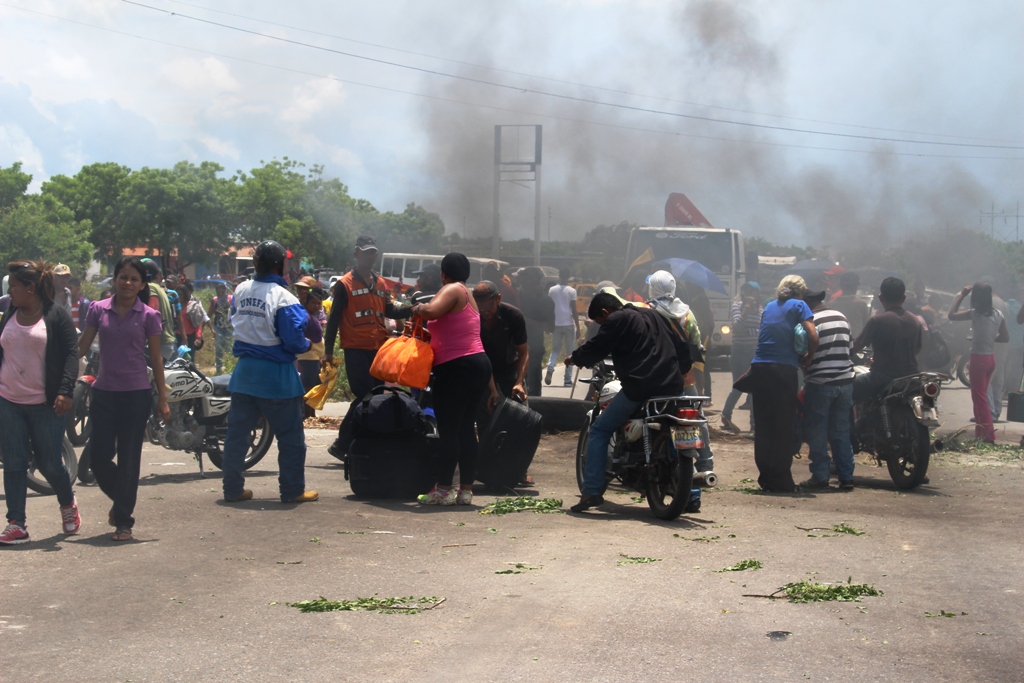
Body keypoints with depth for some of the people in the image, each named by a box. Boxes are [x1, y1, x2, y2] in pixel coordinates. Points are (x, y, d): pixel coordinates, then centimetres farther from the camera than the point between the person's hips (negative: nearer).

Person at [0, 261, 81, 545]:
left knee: (50, 464, 3)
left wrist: (65, 391, -19)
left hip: (45, 404, -4)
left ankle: (68, 504, 31)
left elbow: (71, 355, -8)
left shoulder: (57, 316, -5)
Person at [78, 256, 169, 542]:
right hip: (103, 392, 2)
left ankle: (123, 520, 12)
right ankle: (120, 498, 30)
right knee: (99, 457, 1)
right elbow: (81, 346, 5)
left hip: (136, 395, -2)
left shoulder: (148, 316, -1)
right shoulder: (98, 310, 4)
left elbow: (155, 358, 3)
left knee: (128, 459, 1)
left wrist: (163, 399, 1)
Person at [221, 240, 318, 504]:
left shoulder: (240, 291, 3)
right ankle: (292, 490, 8)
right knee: (290, 437, 5)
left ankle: (233, 489, 15)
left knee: (237, 433, 12)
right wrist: (307, 344, 0)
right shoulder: (283, 297, -17)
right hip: (276, 375, -6)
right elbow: (293, 341, -19)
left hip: (244, 372, 6)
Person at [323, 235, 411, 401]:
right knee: (363, 395, -8)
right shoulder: (344, 284, -3)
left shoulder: (381, 283, 15)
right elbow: (334, 318, -4)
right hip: (355, 348, -6)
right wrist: (328, 350, -7)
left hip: (379, 347, 6)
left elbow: (389, 311, 10)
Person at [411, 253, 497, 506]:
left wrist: (419, 308, -3)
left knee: (448, 430, -6)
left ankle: (443, 489, -5)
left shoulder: (453, 290, -7)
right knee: (466, 430, 10)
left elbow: (431, 311, -28)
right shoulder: (468, 296, 21)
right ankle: (466, 489, 11)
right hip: (478, 364, 10)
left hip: (456, 368, -10)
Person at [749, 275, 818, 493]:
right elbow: (813, 336, -7)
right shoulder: (798, 306, 4)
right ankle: (781, 480, 1)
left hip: (759, 368, 5)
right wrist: (808, 357, 9)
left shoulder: (769, 306, 20)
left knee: (763, 426, 9)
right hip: (784, 369, -5)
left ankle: (766, 477, 12)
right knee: (784, 427, 1)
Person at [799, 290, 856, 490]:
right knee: (842, 432, 10)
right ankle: (846, 477, 9)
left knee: (817, 433, 3)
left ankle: (820, 476, 3)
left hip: (820, 383, -6)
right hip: (845, 381, 6)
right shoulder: (842, 318, 10)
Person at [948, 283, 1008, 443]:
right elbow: (1005, 337, 11)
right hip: (991, 358, 7)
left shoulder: (976, 314, -15)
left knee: (979, 398, -2)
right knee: (979, 397, 18)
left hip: (979, 358, -7)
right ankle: (981, 434, 23)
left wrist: (961, 295, -4)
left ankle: (989, 437, -5)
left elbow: (951, 315, -10)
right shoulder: (998, 314, 5)